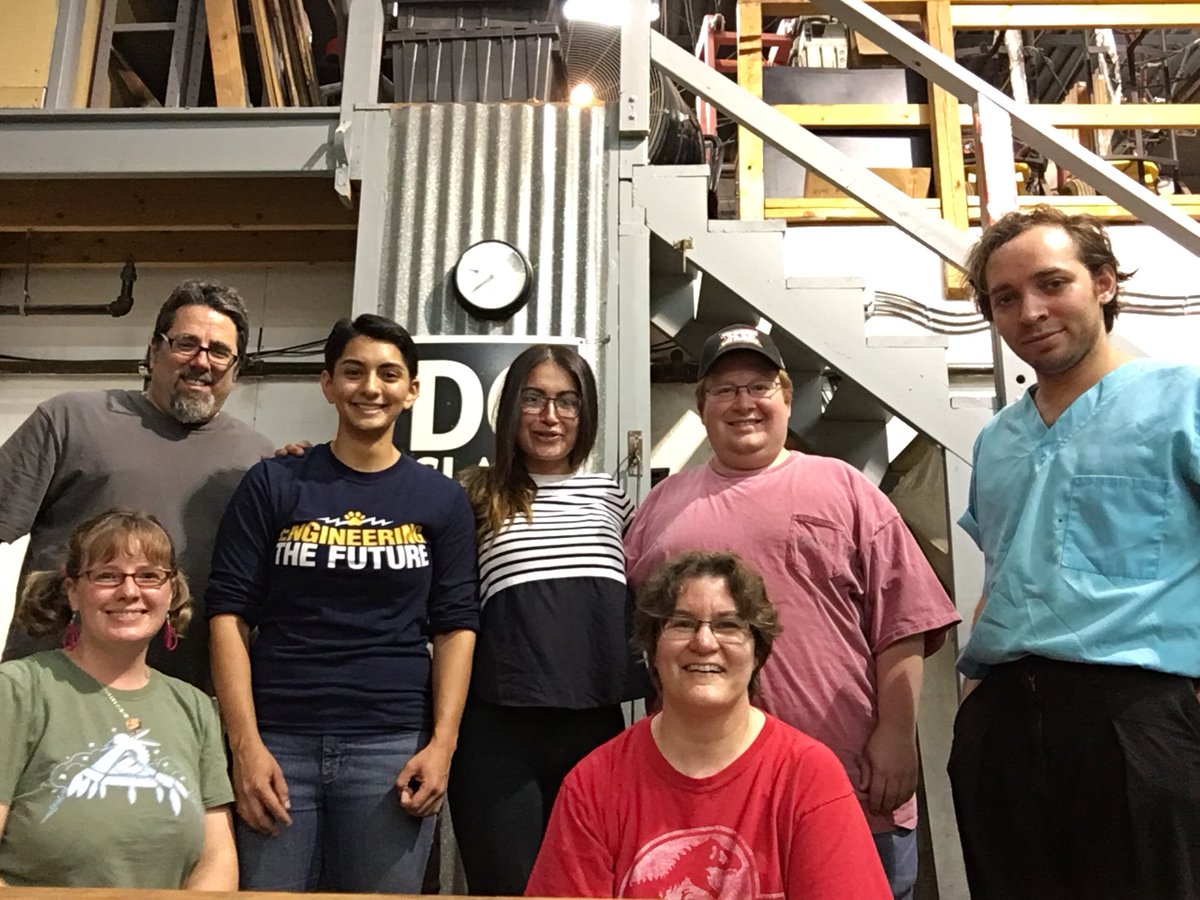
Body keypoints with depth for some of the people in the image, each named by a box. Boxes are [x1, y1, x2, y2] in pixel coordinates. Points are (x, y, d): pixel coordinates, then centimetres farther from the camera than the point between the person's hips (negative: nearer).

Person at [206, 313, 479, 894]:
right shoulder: (273, 485, 4)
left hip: (394, 746, 1)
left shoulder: (441, 500, 6)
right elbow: (229, 614, 1)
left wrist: (442, 744, -7)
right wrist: (246, 744, -7)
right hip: (277, 741, 0)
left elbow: (456, 627, 3)